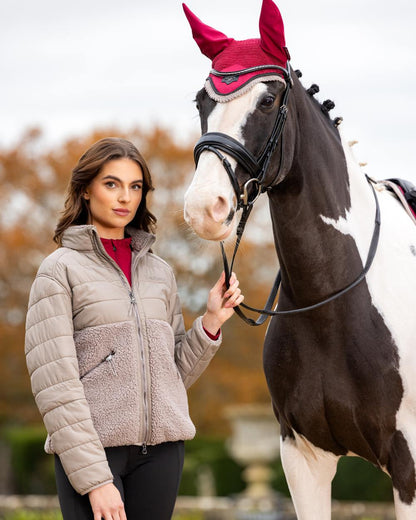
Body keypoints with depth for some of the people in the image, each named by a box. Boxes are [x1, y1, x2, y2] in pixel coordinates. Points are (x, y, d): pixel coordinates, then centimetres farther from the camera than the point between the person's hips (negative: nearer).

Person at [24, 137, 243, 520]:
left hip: (161, 447, 5)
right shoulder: (60, 269, -2)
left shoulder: (160, 272, 13)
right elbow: (54, 385, -10)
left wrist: (211, 323, -1)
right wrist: (95, 479, -17)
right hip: (91, 447, -5)